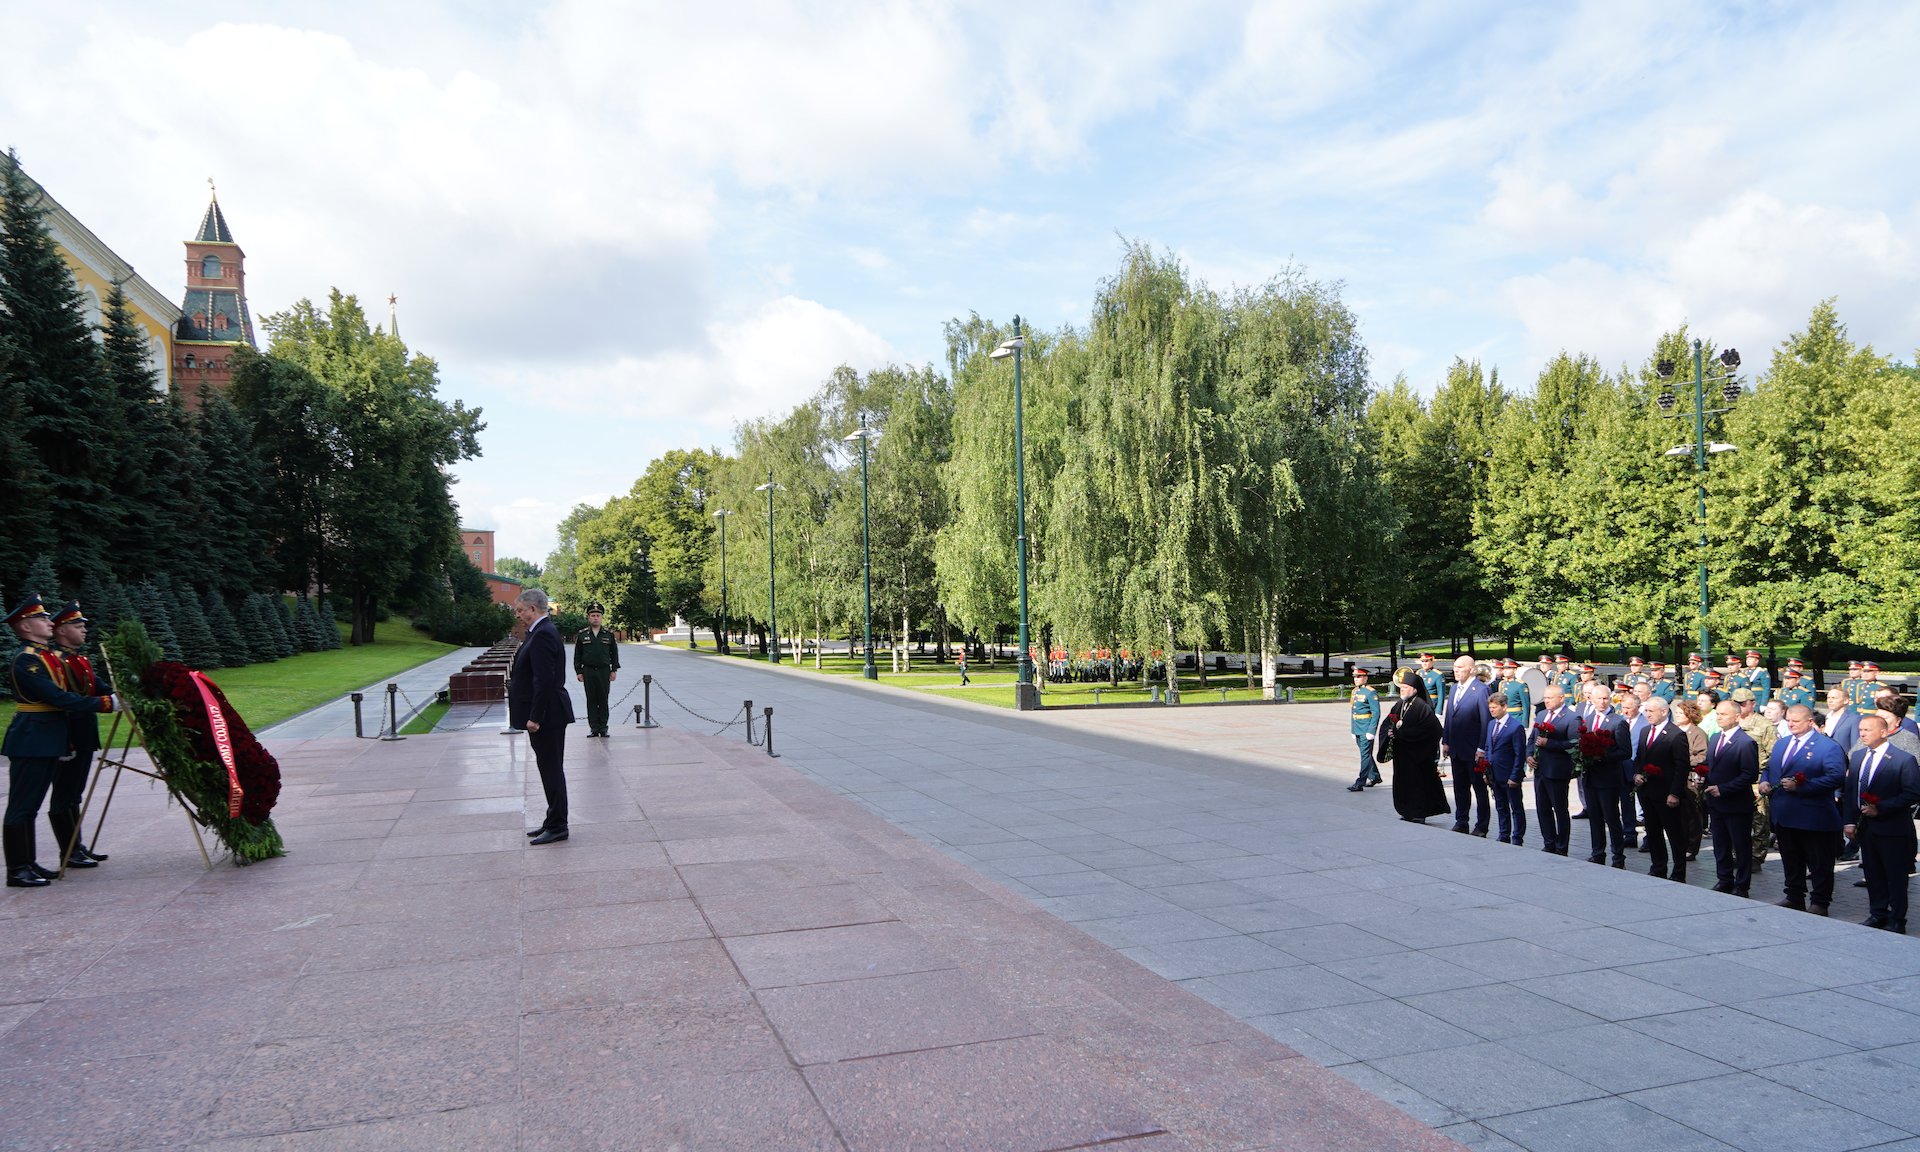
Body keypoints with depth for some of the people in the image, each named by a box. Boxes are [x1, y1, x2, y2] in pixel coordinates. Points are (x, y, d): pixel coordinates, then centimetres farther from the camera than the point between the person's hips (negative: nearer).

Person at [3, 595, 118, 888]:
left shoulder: (52, 655, 14)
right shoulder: (26, 659, -15)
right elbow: (59, 698, -22)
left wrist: (66, 741, 18)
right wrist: (105, 703, -23)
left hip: (50, 741, 9)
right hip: (30, 741, -9)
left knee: (31, 805, 14)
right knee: (22, 806, -3)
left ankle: (29, 864, 21)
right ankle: (17, 870, 2)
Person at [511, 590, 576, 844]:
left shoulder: (543, 635, -18)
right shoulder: (543, 631, 13)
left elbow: (544, 679, -24)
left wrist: (535, 717, -23)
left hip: (547, 715, -10)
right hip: (547, 716, 10)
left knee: (551, 769, -2)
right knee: (550, 769, 16)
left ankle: (557, 827, 5)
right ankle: (554, 822, 25)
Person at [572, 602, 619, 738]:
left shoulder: (609, 634, 5)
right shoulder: (582, 635, 4)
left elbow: (614, 654, 8)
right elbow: (577, 655, 6)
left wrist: (614, 670, 1)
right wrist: (578, 672, 0)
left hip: (604, 671, 0)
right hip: (588, 672, 0)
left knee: (603, 700, 2)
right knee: (591, 701, 2)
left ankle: (603, 728, 8)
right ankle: (594, 728, 6)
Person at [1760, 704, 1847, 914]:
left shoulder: (1828, 747, -10)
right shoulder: (1781, 744, 14)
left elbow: (1836, 777, -21)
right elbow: (1769, 768, 23)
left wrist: (1800, 786, -24)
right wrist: (1764, 781, 0)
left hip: (1813, 818, -7)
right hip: (1783, 816, 7)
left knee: (1819, 864, 4)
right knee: (1791, 863, 17)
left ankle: (1819, 903, 13)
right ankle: (1794, 898, 28)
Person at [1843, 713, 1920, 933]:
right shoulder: (1858, 756, 9)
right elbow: (1850, 791, 12)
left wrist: (1880, 808, -20)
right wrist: (1850, 821, 4)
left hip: (1892, 829, -6)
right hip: (1865, 827, 6)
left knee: (1895, 876, 4)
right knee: (1872, 873, 14)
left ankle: (1897, 921, 12)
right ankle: (1878, 913, 25)